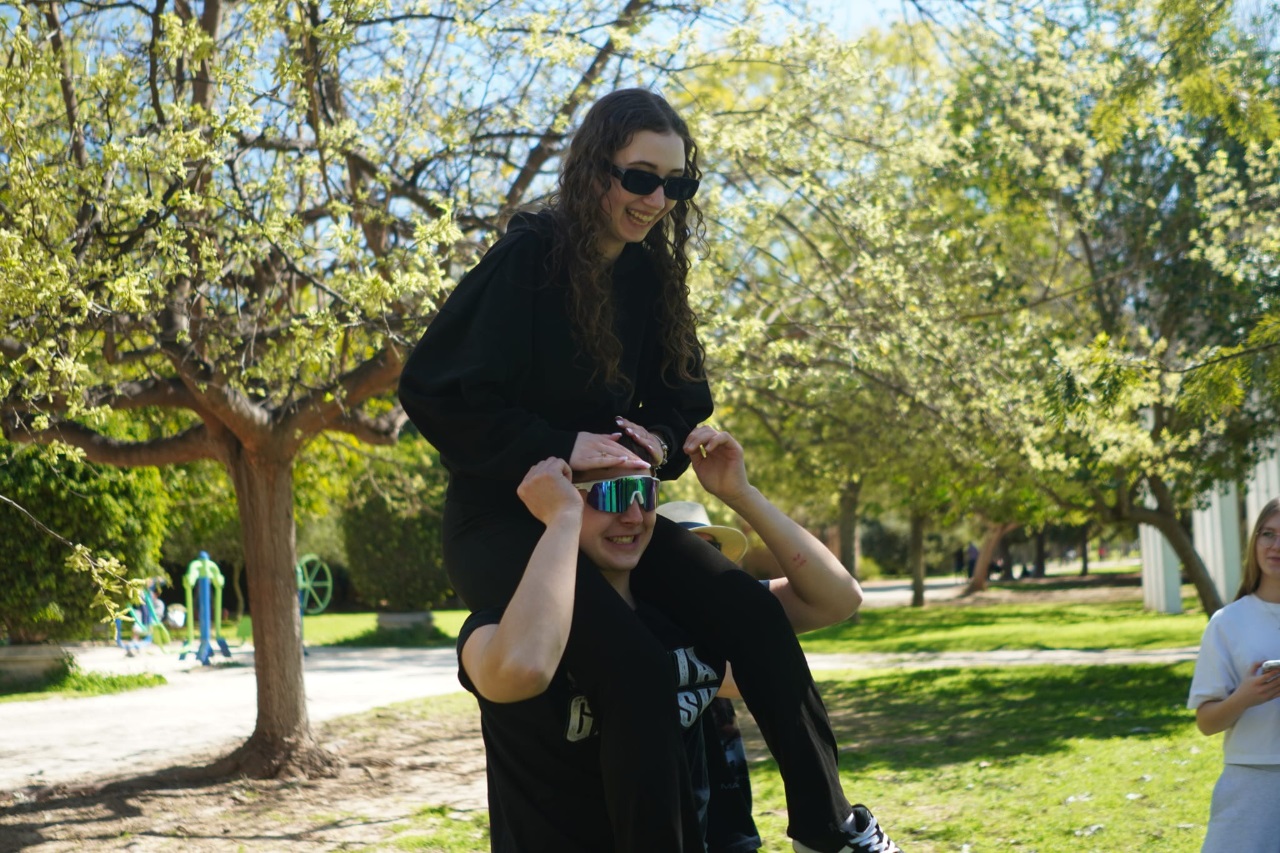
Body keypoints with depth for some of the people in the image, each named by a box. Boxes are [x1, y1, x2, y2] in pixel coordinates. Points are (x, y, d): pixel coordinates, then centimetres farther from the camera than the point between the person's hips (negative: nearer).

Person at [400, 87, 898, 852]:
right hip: (504, 520, -6)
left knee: (751, 611, -17)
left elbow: (684, 398, 15)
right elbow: (433, 389, -15)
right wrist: (557, 448, -23)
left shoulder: (651, 276, 7)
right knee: (634, 666, -31)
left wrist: (659, 440, -9)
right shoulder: (528, 259, -13)